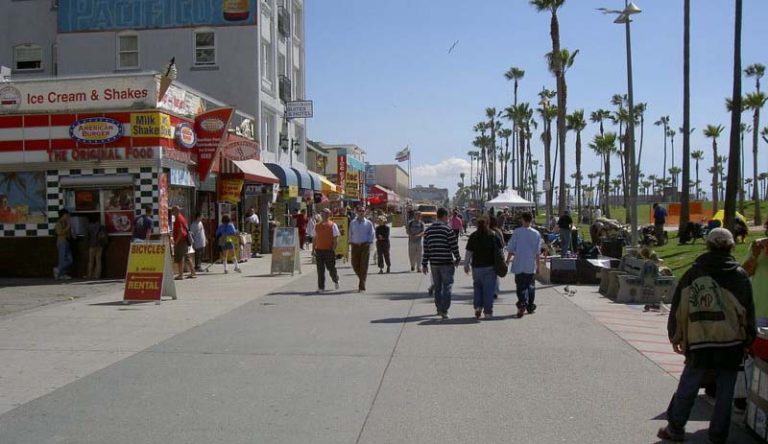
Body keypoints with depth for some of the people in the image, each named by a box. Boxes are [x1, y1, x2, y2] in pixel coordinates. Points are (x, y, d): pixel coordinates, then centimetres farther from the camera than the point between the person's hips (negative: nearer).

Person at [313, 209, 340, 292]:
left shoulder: (333, 225, 0)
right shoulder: (317, 226, 13)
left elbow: (336, 238, -4)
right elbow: (314, 238, 17)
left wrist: (333, 249, -11)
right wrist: (313, 249, 10)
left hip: (329, 250, -3)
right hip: (319, 250, 3)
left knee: (331, 268, 5)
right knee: (320, 270, 1)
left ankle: (336, 280, 34)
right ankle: (321, 287, 6)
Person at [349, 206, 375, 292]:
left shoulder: (368, 223, 4)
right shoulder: (352, 223, 11)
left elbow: (372, 234, 4)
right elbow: (350, 234, 16)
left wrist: (368, 242, -7)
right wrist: (351, 242, 6)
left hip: (365, 246, -3)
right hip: (355, 246, 3)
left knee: (364, 266, -7)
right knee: (355, 265, 3)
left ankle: (362, 287, -6)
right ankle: (362, 279, 31)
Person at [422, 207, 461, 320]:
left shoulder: (428, 230, 6)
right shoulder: (447, 229, -10)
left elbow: (426, 249, 7)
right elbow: (454, 246, -9)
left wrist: (424, 264, 11)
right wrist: (458, 259, 6)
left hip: (434, 263, 5)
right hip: (446, 263, -5)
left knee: (437, 287, 15)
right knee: (447, 286, -1)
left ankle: (439, 309, 25)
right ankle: (444, 311, -8)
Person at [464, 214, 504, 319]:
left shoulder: (473, 236, -3)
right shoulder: (493, 235, -2)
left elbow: (469, 252, -4)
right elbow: (500, 248, 2)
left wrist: (466, 265, 4)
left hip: (477, 266, 1)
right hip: (490, 266, 0)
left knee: (477, 287, 18)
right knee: (489, 288, 5)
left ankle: (478, 307, 5)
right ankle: (488, 312, 7)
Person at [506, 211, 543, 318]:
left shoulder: (517, 232, -7)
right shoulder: (536, 233, -2)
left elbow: (511, 249, -4)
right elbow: (538, 252, 2)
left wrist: (507, 261, 8)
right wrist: (538, 265, 11)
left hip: (519, 265, -2)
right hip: (531, 265, 2)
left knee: (520, 286, 1)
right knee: (531, 286, 15)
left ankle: (522, 304, -19)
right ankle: (530, 307, 22)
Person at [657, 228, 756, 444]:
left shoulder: (693, 273, 0)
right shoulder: (739, 275, -1)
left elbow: (679, 308, 2)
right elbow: (748, 312, 2)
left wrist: (676, 337, 11)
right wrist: (748, 338, 13)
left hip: (700, 343, 0)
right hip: (731, 343, 0)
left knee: (687, 388, 9)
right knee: (725, 392, 10)